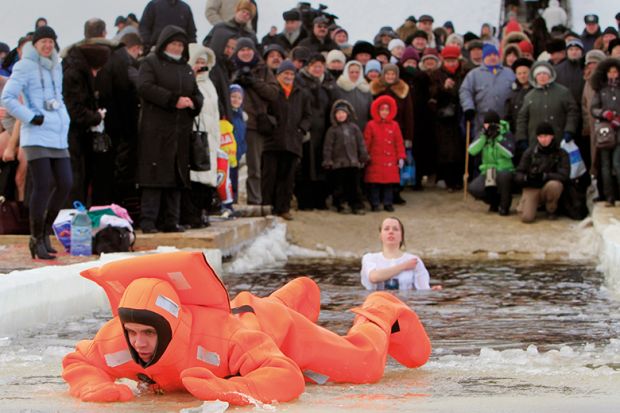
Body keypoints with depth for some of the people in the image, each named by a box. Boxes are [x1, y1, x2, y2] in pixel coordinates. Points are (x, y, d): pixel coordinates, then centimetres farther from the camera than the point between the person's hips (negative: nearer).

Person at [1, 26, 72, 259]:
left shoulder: (55, 67, 17)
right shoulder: (25, 67, -5)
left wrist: (64, 122, 16)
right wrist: (32, 117, -13)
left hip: (58, 137, 7)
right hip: (36, 137, -7)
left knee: (65, 184, 1)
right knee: (43, 186, -11)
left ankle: (45, 230, 19)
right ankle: (37, 240, 0)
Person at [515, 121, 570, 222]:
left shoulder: (561, 153, -4)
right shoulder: (530, 152, 1)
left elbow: (564, 176, -14)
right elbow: (518, 175, 2)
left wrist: (544, 176, -25)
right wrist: (526, 178, -22)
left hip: (549, 187, 0)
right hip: (532, 188, 0)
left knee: (554, 185, -37)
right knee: (526, 217, -25)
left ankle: (551, 210, -6)